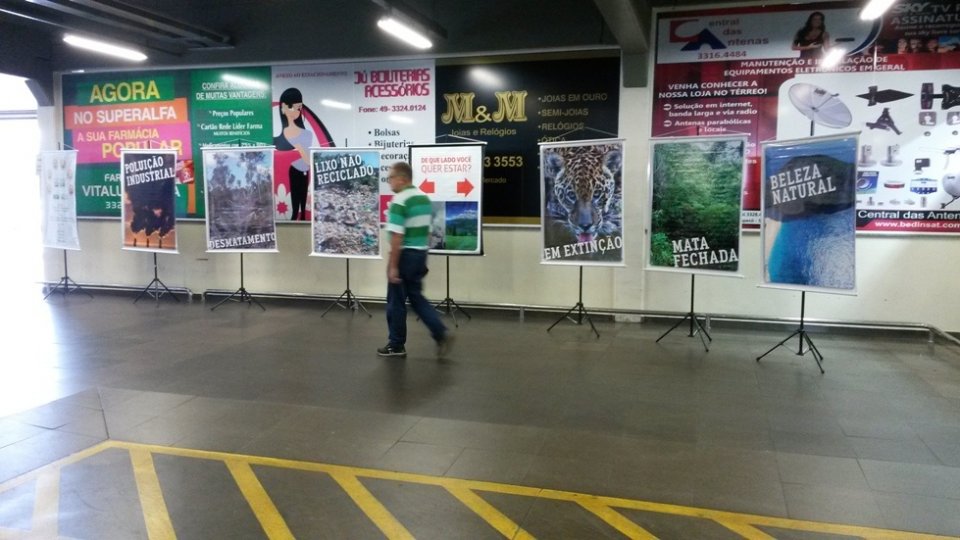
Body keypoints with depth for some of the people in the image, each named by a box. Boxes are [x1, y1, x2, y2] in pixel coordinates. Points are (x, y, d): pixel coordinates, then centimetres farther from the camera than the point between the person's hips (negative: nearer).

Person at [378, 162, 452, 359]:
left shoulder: (399, 201, -18)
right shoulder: (425, 198, 9)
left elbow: (397, 237, -22)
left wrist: (393, 266, -19)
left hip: (405, 255, -8)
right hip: (420, 254, 8)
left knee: (396, 301, 6)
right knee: (416, 297, 17)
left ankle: (396, 345, 16)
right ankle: (440, 333, 5)